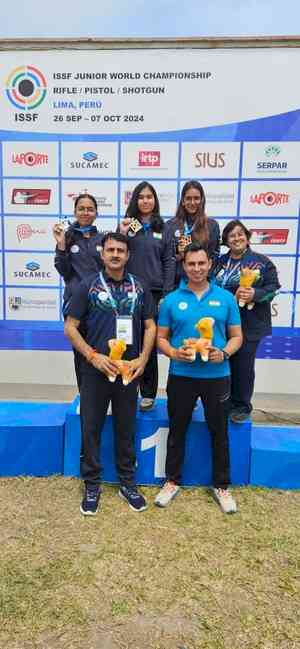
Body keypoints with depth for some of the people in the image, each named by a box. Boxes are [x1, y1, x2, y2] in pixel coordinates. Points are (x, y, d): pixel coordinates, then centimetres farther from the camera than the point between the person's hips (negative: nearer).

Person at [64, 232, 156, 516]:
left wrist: (143, 359, -6)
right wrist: (94, 356, -14)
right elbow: (70, 327, -4)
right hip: (95, 371, -2)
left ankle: (127, 482, 30)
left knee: (126, 428, 13)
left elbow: (150, 326, 8)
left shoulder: (139, 288, 5)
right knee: (90, 428, 7)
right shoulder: (87, 287, -3)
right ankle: (92, 485, 25)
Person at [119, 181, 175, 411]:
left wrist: (166, 295, -5)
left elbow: (169, 262, 3)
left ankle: (148, 393, 16)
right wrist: (122, 234, -11)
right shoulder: (127, 224, 7)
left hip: (154, 292, 0)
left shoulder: (163, 228, 7)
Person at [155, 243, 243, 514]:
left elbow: (236, 336, 4)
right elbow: (161, 338, 4)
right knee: (177, 430, 13)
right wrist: (174, 353, -16)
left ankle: (222, 486, 30)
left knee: (219, 432, 11)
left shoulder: (226, 298, 1)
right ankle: (172, 481, 32)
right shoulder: (171, 300, 1)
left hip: (217, 376, 0)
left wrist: (224, 353, -15)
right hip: (181, 376, 0)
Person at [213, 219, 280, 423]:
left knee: (243, 365, 2)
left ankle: (242, 406, 19)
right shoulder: (220, 262, 12)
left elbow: (272, 287, -4)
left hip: (249, 323, -3)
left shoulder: (262, 261, 0)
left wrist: (255, 294, -20)